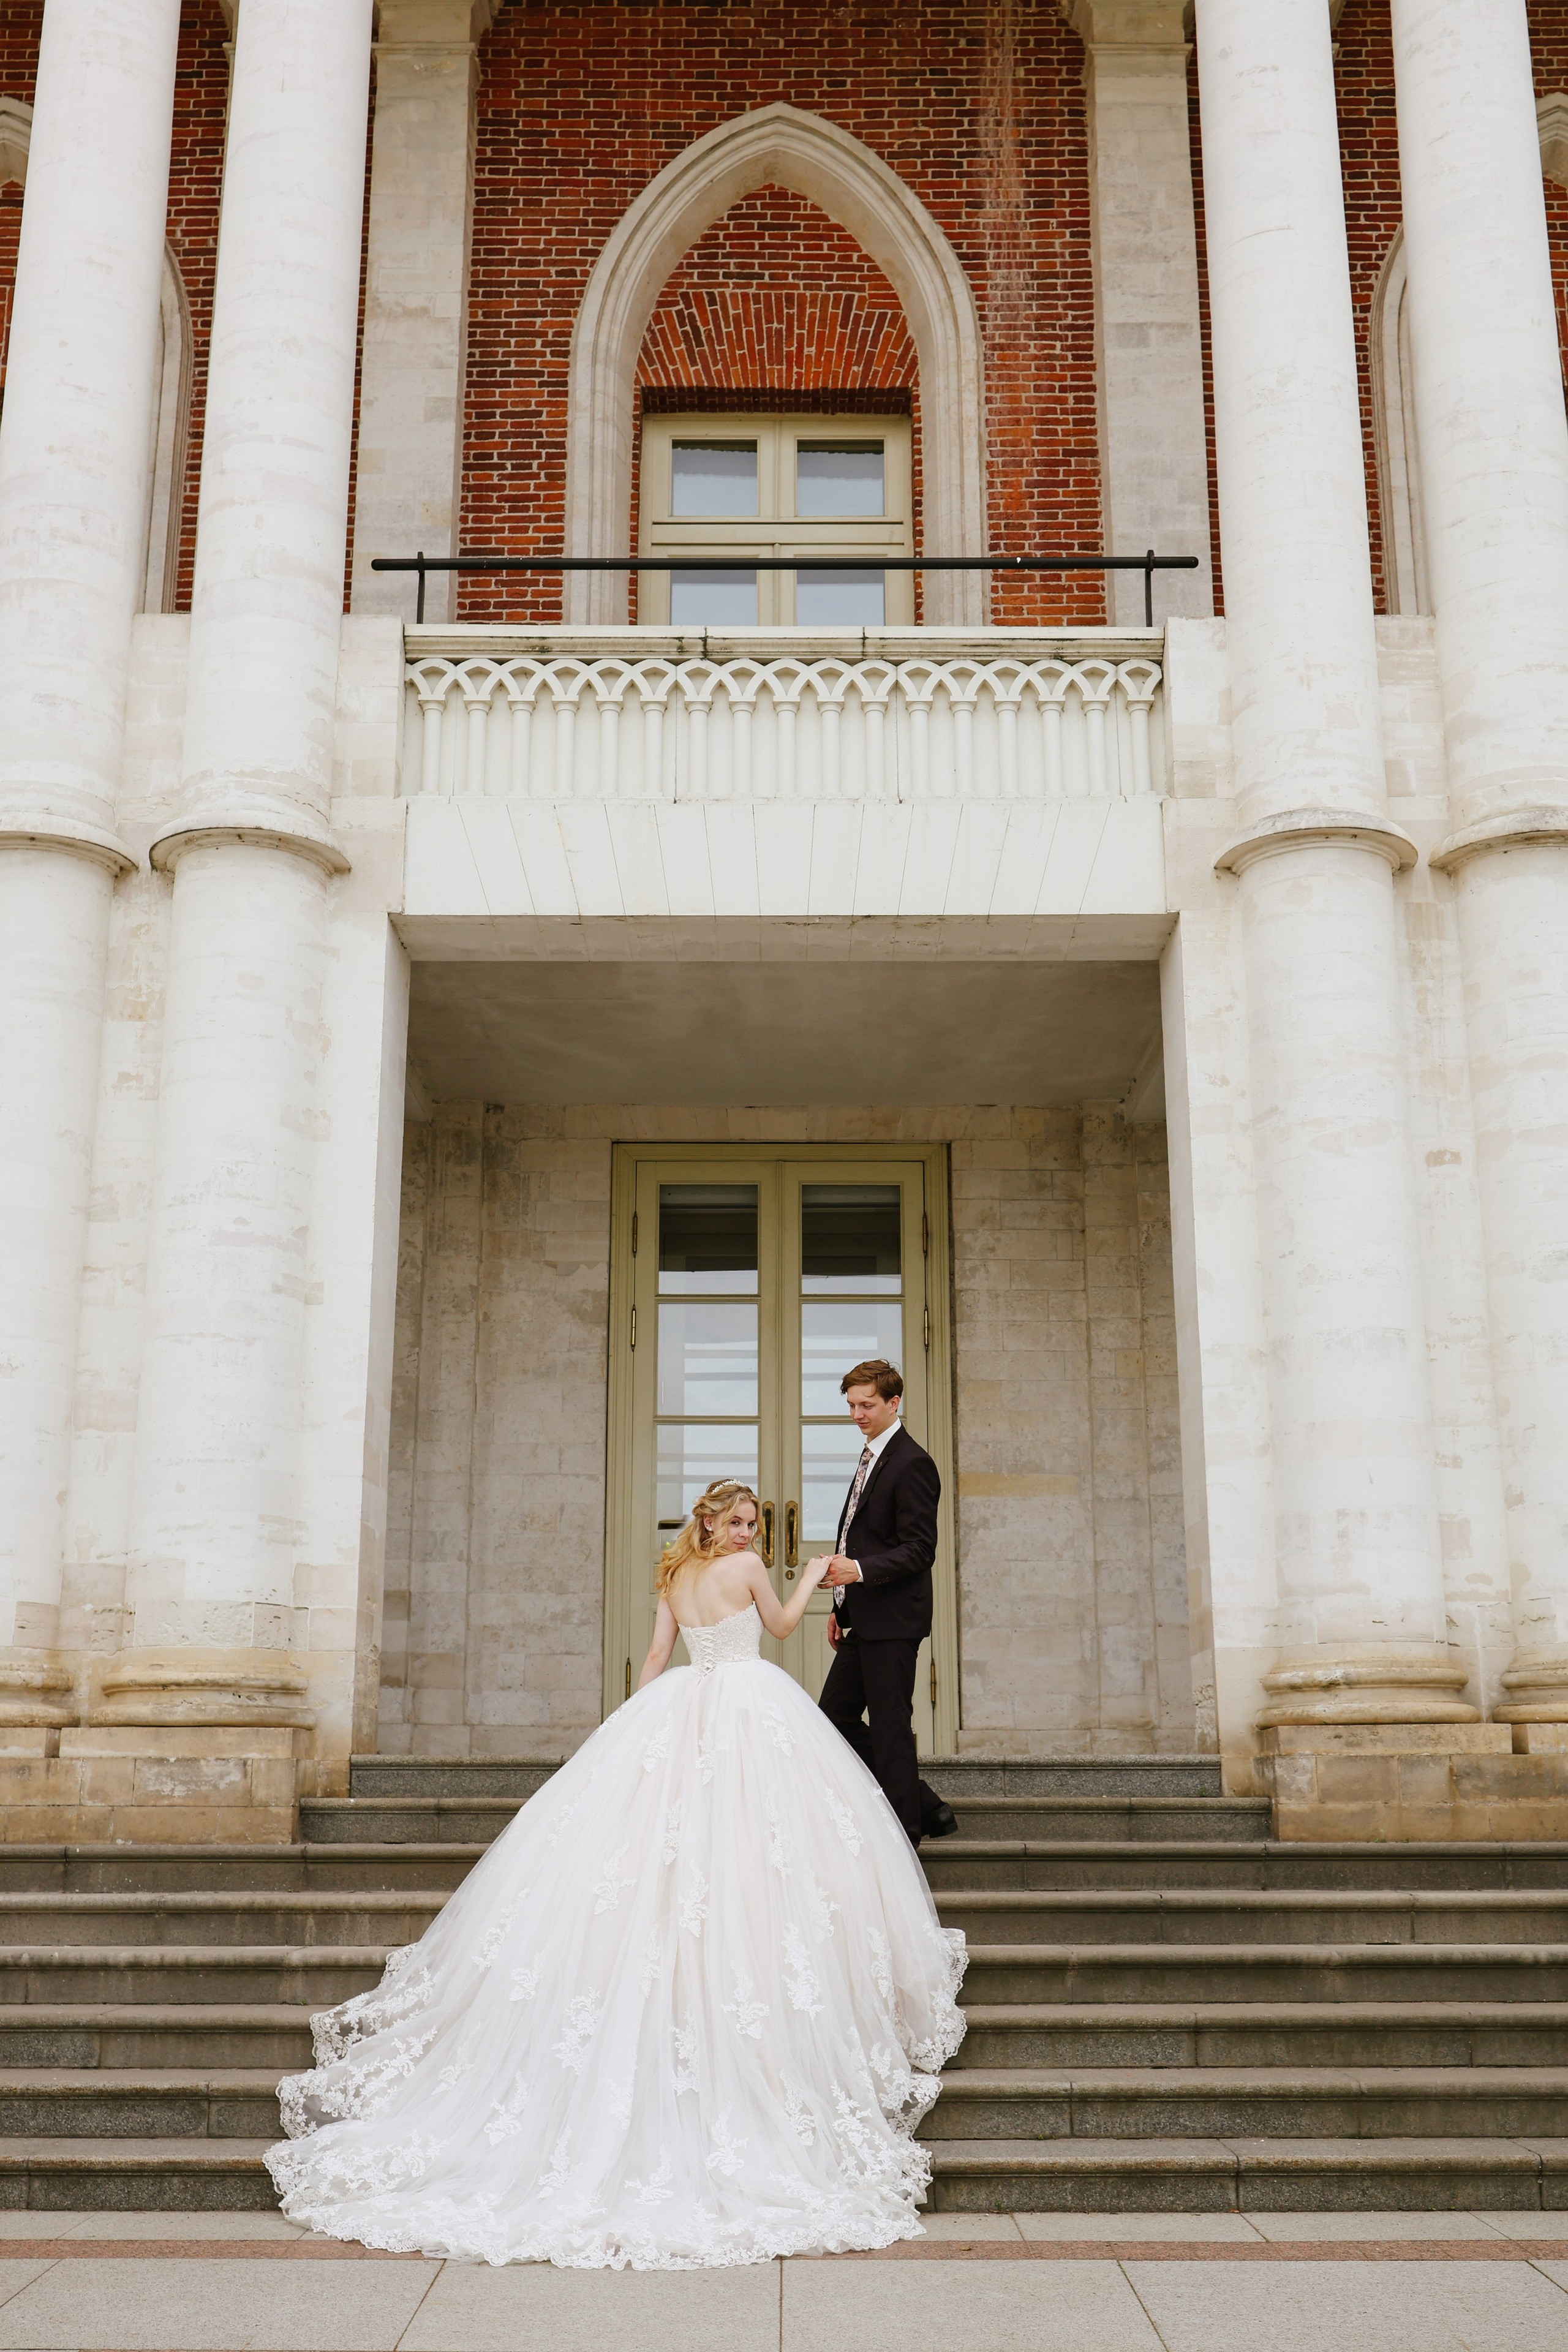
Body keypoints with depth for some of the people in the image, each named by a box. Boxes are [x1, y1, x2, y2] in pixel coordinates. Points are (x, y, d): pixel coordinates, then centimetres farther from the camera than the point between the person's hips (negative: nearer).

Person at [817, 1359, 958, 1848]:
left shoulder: (912, 1464, -13)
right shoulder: (871, 1458, 17)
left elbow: (919, 1549, -19)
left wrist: (859, 1570, -29)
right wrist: (842, 1605, 22)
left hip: (892, 1622, -10)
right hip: (863, 1620, 10)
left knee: (889, 1726, -4)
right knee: (834, 1716, 11)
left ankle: (905, 1829, 8)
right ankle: (926, 1807, 20)